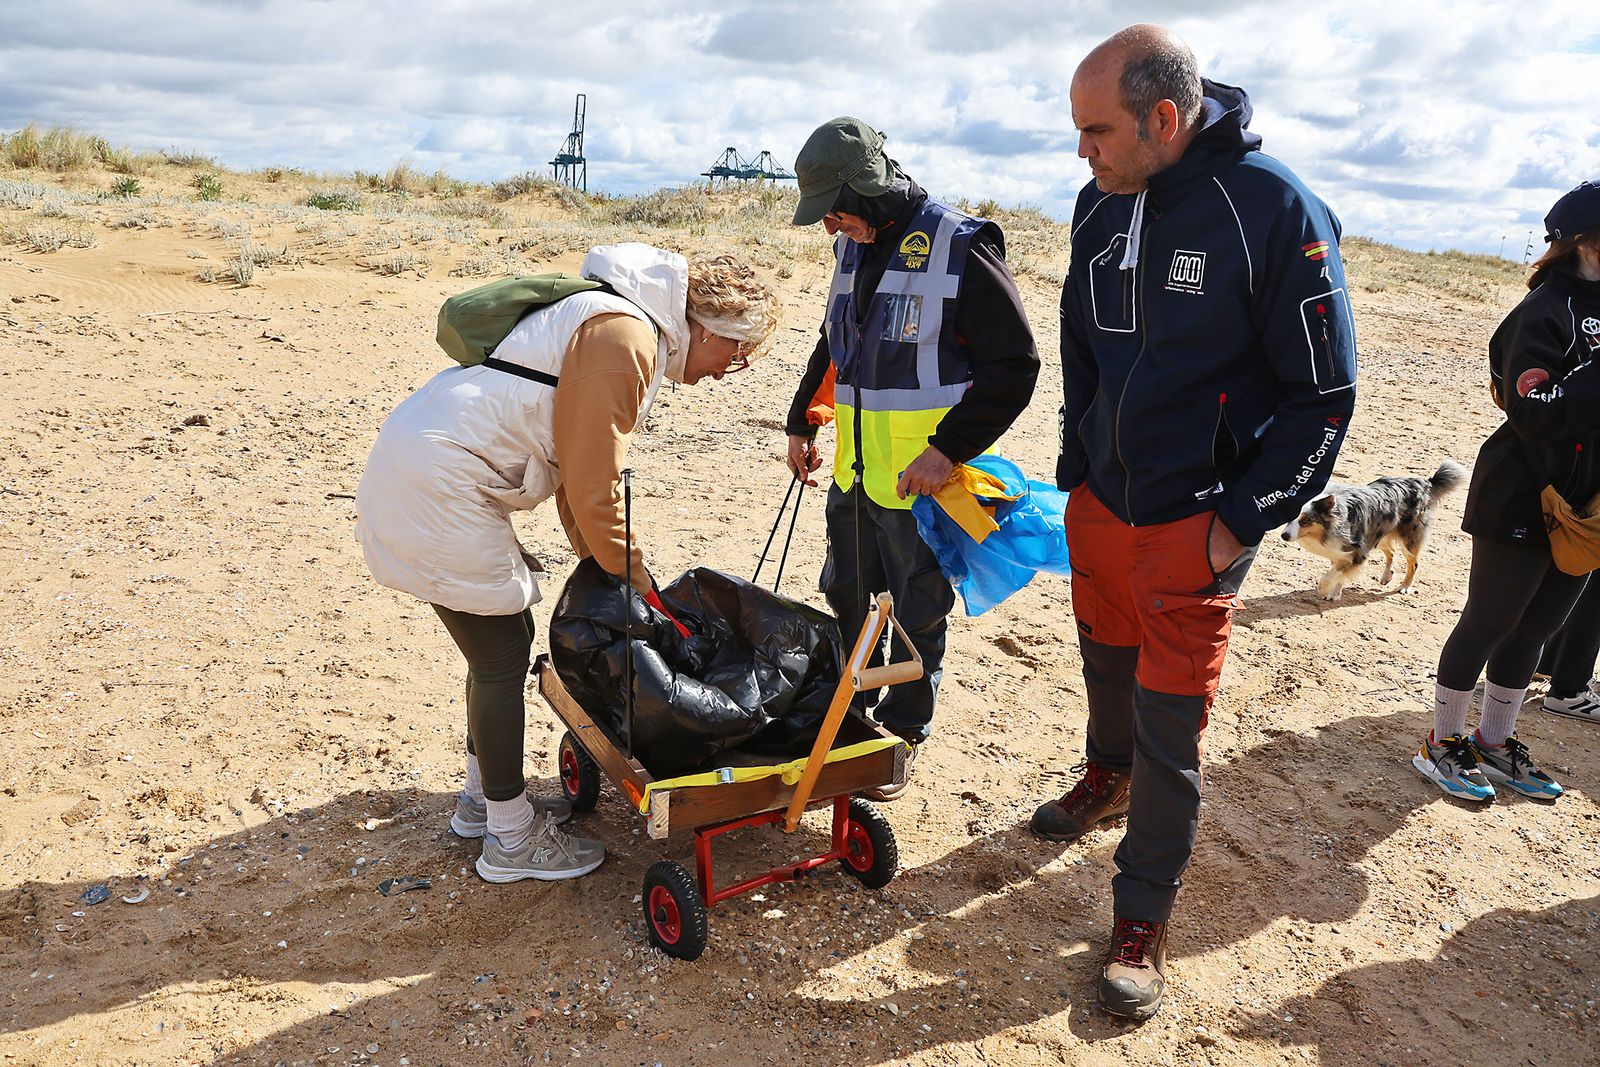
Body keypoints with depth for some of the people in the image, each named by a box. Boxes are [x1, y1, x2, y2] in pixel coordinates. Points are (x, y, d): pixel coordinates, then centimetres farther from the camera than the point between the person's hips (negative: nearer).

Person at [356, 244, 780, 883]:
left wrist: (604, 561, 17)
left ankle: (483, 799, 33)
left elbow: (577, 465, 19)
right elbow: (594, 482, -18)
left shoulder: (624, 324, 16)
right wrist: (627, 568, -4)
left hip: (421, 466, 10)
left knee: (500, 640, 17)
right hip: (439, 487, -10)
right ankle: (513, 841, 12)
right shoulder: (625, 335, -17)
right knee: (502, 651, -2)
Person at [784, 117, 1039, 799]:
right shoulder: (854, 248, 9)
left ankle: (905, 734, 26)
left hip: (923, 481, -7)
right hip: (854, 473, 7)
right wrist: (802, 424, 23)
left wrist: (948, 450, -21)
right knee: (844, 598, 18)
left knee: (917, 615, 8)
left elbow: (1014, 365, -17)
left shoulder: (961, 250, -15)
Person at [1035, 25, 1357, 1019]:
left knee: (1170, 725, -1)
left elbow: (1325, 394, -12)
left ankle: (1144, 923, 15)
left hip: (1196, 522, -6)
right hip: (1100, 499, 6)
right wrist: (1077, 471, 13)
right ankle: (1108, 779, 52)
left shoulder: (1274, 209, -17)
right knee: (1108, 660, 24)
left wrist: (1241, 520, -13)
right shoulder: (1100, 205, 2)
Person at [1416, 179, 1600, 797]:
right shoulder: (1550, 310, -16)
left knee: (1533, 628, 15)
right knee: (1488, 622, 2)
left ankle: (1494, 742, 28)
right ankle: (1442, 744, 16)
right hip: (1523, 504, -8)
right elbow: (1537, 413, -27)